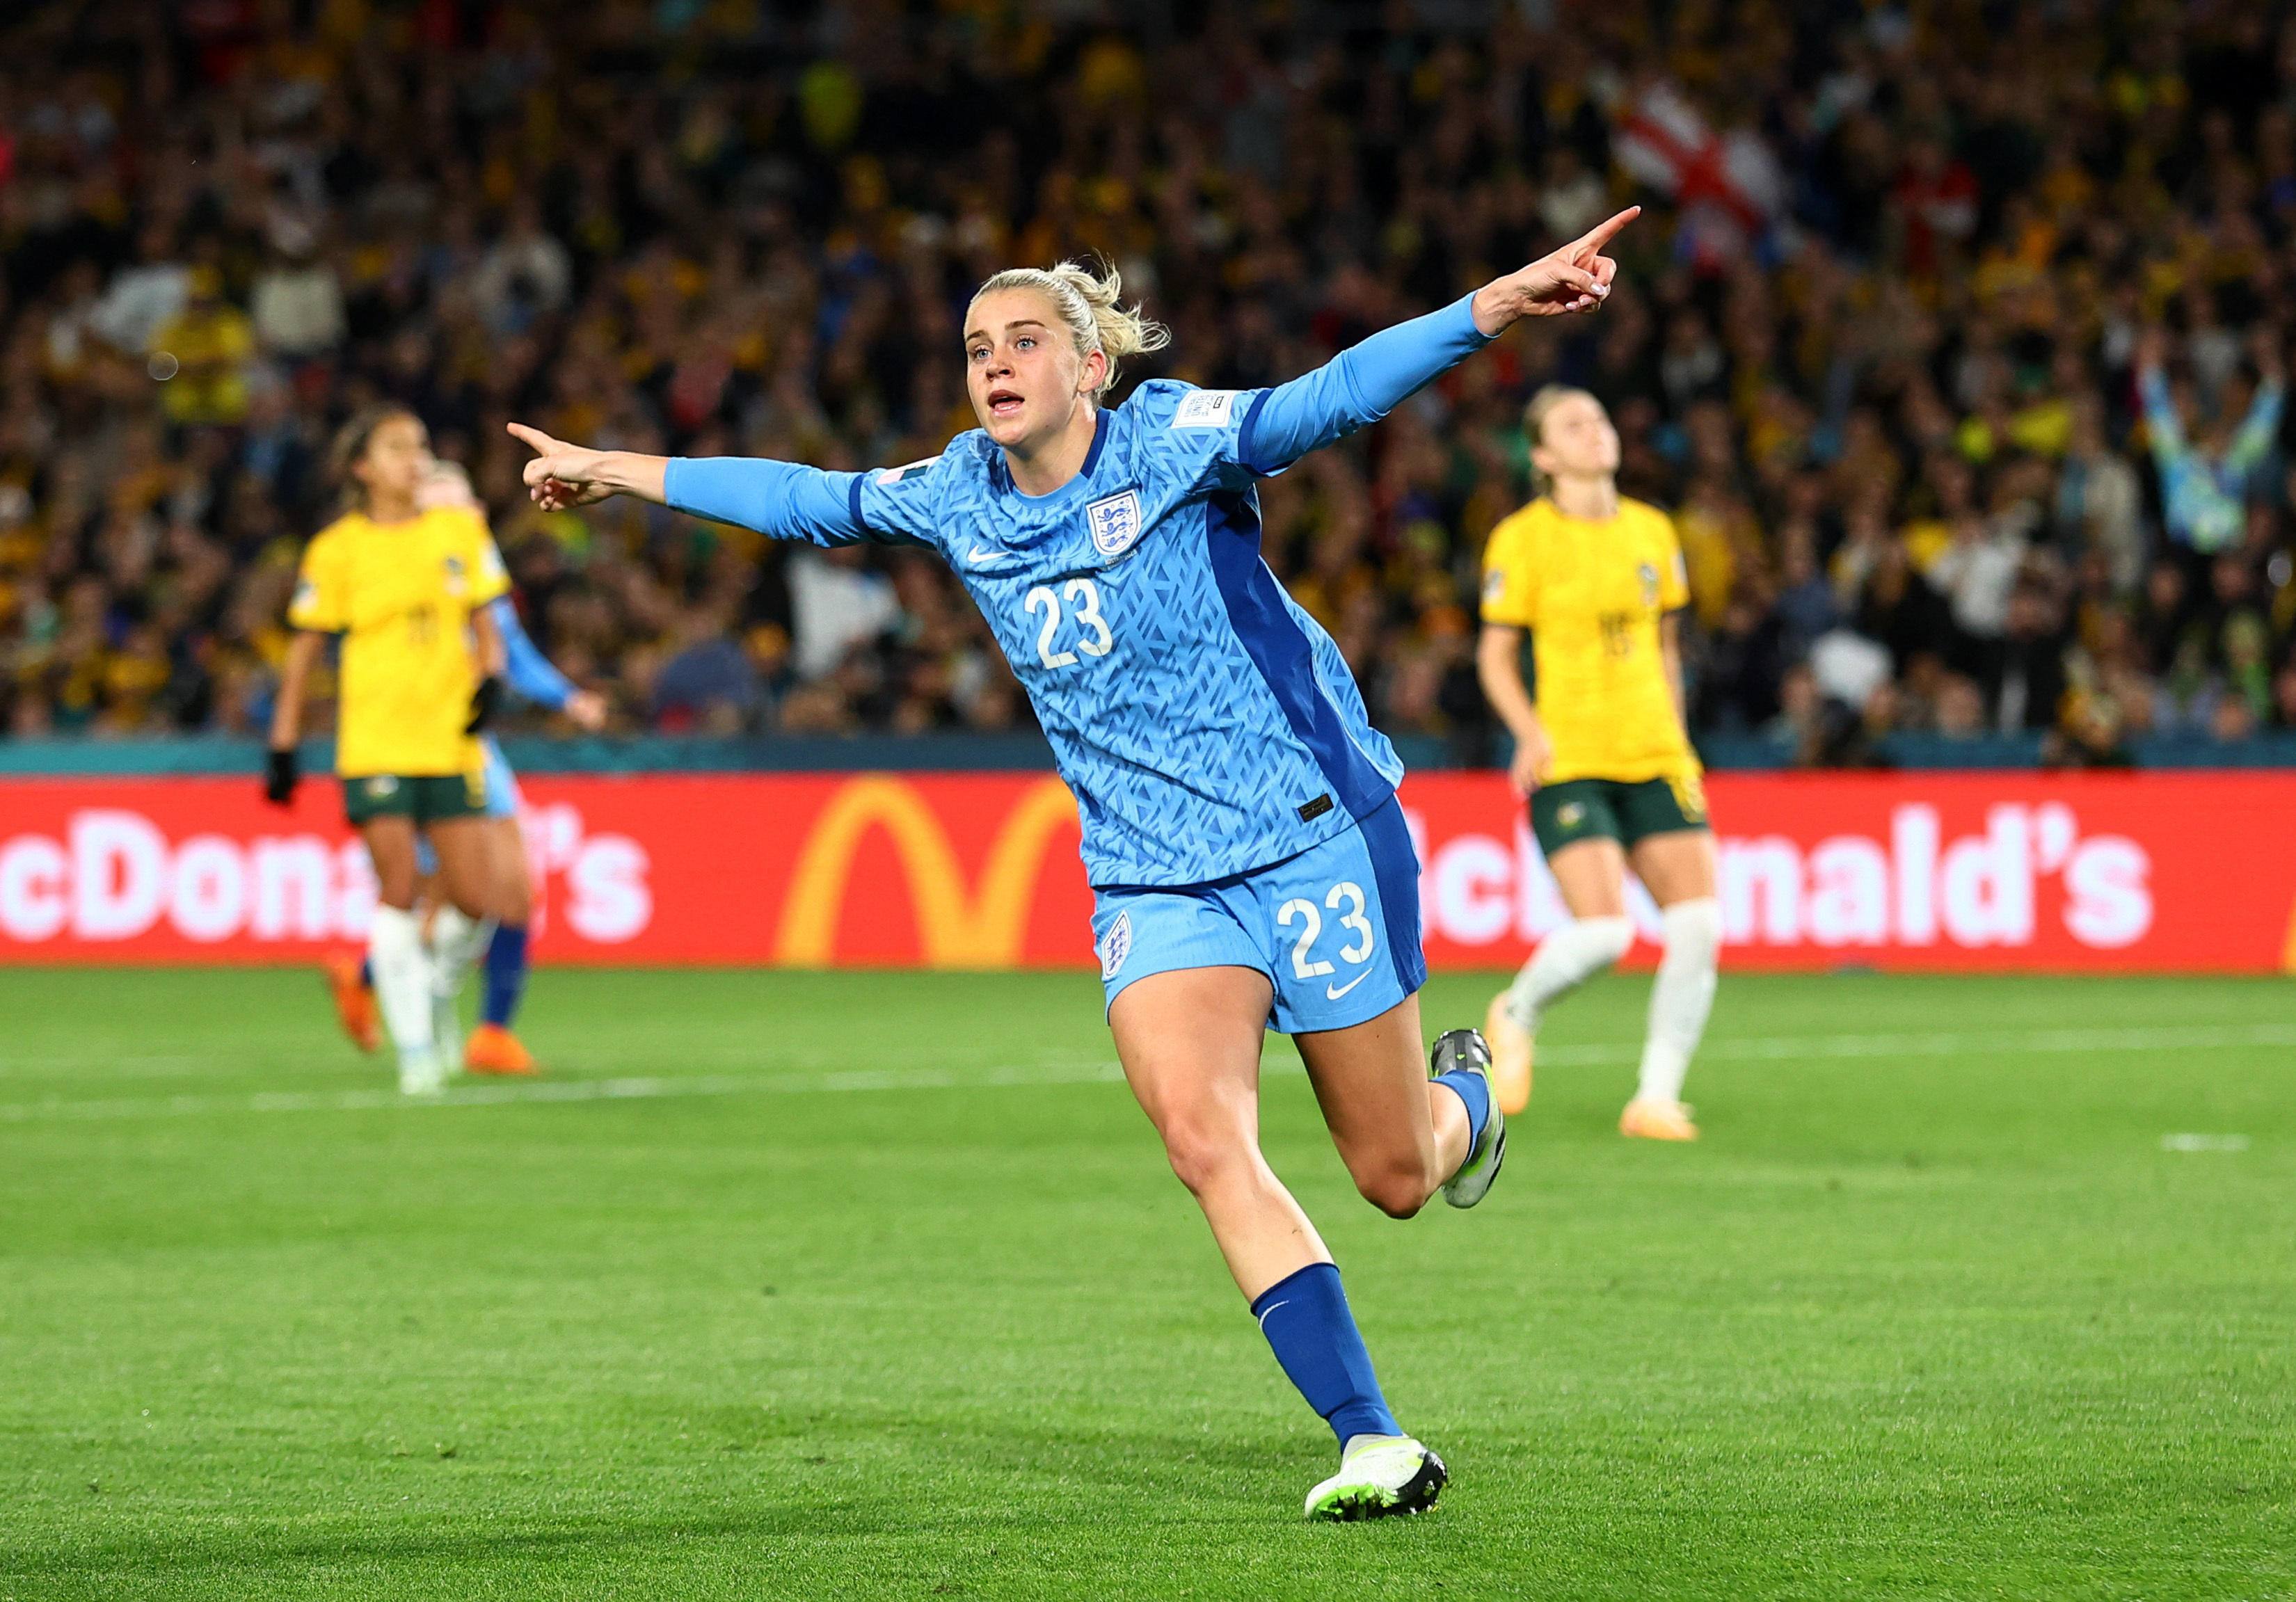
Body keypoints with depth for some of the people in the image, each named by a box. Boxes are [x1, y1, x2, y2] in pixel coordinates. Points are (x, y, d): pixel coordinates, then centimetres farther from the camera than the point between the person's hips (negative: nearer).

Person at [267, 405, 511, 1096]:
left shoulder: (461, 530, 7)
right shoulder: (339, 548, -1)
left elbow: (484, 622, 13)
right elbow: (304, 649, 5)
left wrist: (490, 677, -8)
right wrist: (283, 746, 4)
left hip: (451, 742, 3)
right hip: (374, 745, -3)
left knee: (472, 901, -2)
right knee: (398, 892, -10)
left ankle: (435, 993, 28)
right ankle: (414, 1048, -2)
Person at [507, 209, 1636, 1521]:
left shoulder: (1175, 445, -13)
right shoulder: (956, 499, 3)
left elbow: (1333, 399, -27)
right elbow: (811, 501, 20)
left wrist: (1497, 306, -43)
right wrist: (620, 472, 27)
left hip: (1316, 835, -4)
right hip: (1153, 883, 4)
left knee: (1395, 1176, 4)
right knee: (1202, 1139, -22)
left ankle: (1469, 1096, 45)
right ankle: (1372, 1441, -19)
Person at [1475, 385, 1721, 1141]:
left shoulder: (1652, 531, 11)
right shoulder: (1523, 539, -3)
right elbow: (1495, 655, 1)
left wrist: (1676, 738, 14)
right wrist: (1530, 731, -15)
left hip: (1656, 759, 5)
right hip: (1568, 760, -5)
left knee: (1699, 924, -10)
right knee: (1603, 932, -18)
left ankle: (1657, 1098, 1)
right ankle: (1516, 1014, 14)